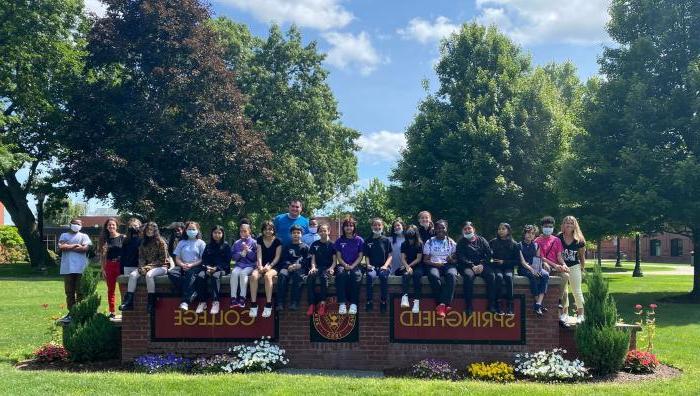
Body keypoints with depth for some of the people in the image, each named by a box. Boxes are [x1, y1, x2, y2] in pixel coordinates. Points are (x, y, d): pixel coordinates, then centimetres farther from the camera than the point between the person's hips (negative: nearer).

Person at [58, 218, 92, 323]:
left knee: (80, 292, -3)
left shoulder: (84, 236, 10)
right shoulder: (64, 235, 15)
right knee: (69, 292, 6)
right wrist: (75, 245, -5)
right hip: (67, 268, 2)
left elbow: (85, 248, -7)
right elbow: (60, 247, -3)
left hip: (80, 268, -2)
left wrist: (68, 247, -3)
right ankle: (71, 312, 13)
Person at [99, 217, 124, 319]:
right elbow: (103, 255, 11)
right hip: (109, 266, 4)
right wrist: (103, 269, 5)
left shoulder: (123, 238, 0)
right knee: (110, 290, 8)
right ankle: (111, 312, 13)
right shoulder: (105, 239, 10)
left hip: (121, 265, -4)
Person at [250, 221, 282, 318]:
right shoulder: (259, 240, 11)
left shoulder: (277, 241, 4)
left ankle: (268, 305, -35)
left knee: (267, 276, -37)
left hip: (273, 266, -3)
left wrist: (269, 266, -18)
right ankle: (254, 305, -30)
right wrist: (260, 266, -16)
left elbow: (277, 256, -3)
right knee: (253, 276, -31)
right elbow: (259, 255, 1)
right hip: (261, 266, 3)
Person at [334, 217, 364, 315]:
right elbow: (338, 256, 7)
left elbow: (360, 256, 4)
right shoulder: (339, 240, 11)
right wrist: (345, 265, -12)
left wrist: (352, 266, -12)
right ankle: (342, 303, -37)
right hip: (342, 265, 1)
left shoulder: (359, 240, 8)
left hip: (355, 265, 0)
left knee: (357, 275, -35)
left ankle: (353, 303, -33)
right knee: (341, 274, -35)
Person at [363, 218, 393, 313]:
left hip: (384, 266, -1)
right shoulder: (368, 241, 14)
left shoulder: (386, 240, 11)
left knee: (383, 276, -35)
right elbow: (366, 256, 13)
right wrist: (368, 264, -6)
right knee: (370, 276, -34)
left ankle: (383, 302, -26)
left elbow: (390, 256, 7)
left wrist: (385, 265, -9)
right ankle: (369, 302, -28)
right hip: (372, 266, 1)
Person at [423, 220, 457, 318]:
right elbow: (425, 260, 7)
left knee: (451, 275, -36)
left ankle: (442, 304, -38)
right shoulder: (429, 242, 12)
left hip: (448, 265, 1)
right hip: (433, 265, 0)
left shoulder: (451, 242, 15)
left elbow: (456, 259, 11)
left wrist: (451, 260, -13)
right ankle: (441, 304, -30)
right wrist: (435, 263, -12)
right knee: (434, 276, -37)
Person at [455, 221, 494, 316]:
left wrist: (482, 265, -11)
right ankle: (468, 305, -31)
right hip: (467, 266, -2)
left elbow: (488, 254, 7)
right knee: (468, 275, -35)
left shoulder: (481, 240, 17)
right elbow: (461, 258, -1)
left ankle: (492, 304, -22)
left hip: (482, 265, 2)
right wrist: (472, 266, -16)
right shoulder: (461, 242, 12)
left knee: (491, 275, -28)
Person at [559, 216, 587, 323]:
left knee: (577, 291, 3)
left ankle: (580, 314, 11)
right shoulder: (559, 238, -6)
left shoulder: (579, 240, -5)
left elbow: (582, 256, 4)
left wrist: (582, 270, 5)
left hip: (574, 267, -1)